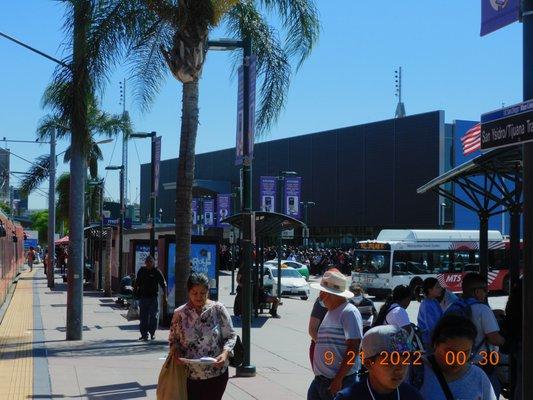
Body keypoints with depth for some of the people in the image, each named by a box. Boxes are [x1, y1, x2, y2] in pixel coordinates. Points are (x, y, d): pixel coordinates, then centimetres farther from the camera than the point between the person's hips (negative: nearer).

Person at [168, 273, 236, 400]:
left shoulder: (218, 309, -4)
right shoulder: (180, 313, -1)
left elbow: (230, 336, 0)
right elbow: (173, 339, 10)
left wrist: (225, 353, -18)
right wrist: (176, 352, -11)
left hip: (216, 374, -1)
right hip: (189, 376, 1)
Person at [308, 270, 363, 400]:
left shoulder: (349, 313, -13)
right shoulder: (330, 312, 14)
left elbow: (354, 348, -19)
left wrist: (338, 379, -20)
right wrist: (317, 373, 15)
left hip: (341, 382, -8)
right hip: (319, 379, 8)